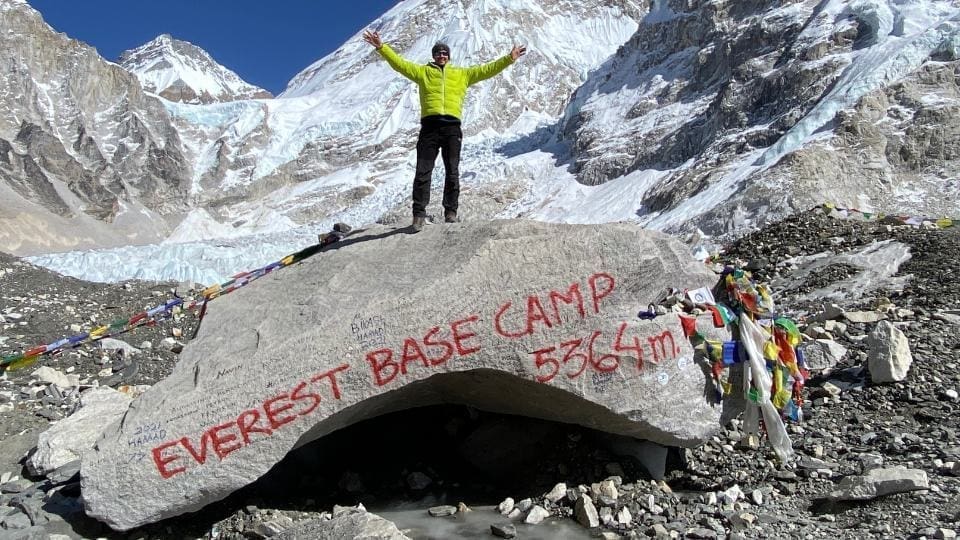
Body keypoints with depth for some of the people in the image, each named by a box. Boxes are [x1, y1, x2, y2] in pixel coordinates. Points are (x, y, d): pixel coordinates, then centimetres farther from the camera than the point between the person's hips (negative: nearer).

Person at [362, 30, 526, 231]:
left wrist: (509, 59, 12)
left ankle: (451, 211, 10)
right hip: (429, 126, -1)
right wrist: (381, 47, 0)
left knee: (452, 173, 3)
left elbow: (487, 70, 18)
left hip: (452, 127, 1)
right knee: (423, 172, -5)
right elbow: (399, 63, 11)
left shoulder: (462, 74, 20)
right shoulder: (422, 71, 17)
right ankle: (419, 213, -3)